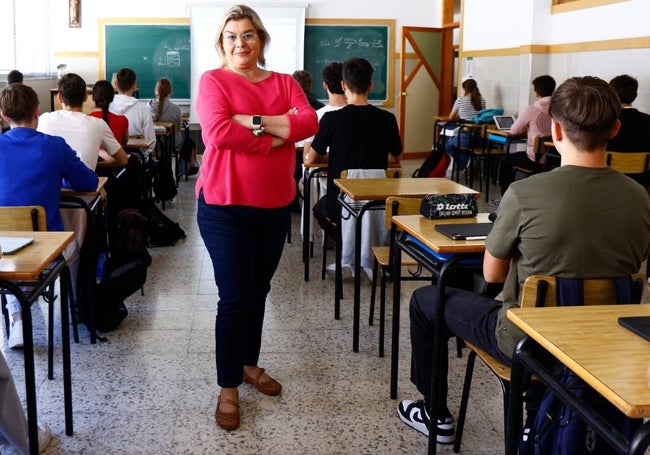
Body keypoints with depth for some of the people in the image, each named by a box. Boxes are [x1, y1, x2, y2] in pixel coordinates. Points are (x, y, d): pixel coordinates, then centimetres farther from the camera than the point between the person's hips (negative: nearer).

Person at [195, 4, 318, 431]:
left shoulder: (285, 83, 8)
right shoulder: (213, 81, -5)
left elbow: (310, 122, -10)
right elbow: (218, 132, -21)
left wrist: (256, 122, -20)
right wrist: (275, 139, -15)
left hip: (276, 205, 5)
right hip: (225, 205, -5)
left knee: (259, 290, 16)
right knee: (235, 296, -4)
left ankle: (250, 364, 35)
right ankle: (228, 388, 9)